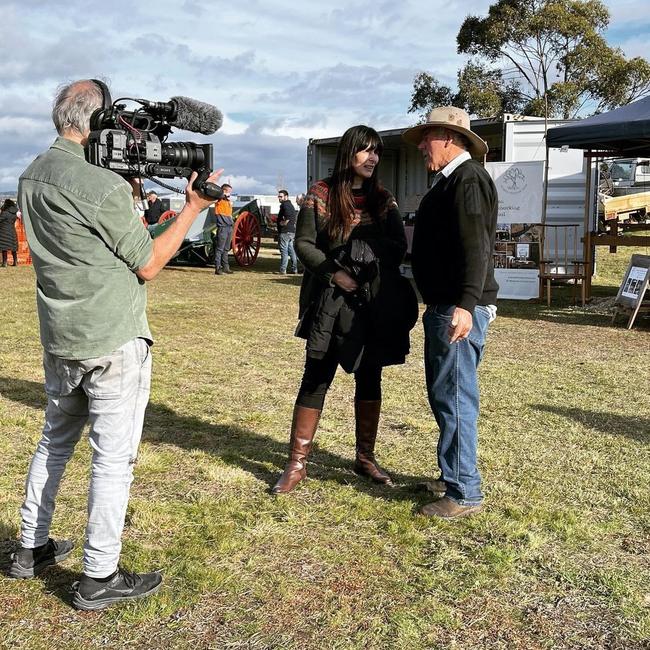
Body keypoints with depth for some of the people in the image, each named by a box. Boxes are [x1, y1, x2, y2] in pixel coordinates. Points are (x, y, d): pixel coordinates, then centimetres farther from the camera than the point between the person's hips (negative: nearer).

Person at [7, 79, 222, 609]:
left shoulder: (32, 178, 7)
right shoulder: (104, 186, -19)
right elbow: (147, 266, -10)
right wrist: (193, 209, -5)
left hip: (59, 340, 8)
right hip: (113, 343, -8)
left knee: (55, 441, 22)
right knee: (114, 457, 2)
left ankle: (32, 549, 34)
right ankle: (99, 579, 11)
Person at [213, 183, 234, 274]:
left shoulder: (229, 201, 19)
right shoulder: (219, 200, -3)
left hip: (229, 227, 8)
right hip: (222, 227, -8)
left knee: (226, 249, 12)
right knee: (219, 249, -8)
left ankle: (225, 267, 17)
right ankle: (217, 268, -7)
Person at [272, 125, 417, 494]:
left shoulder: (384, 200, 9)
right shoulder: (321, 195, 0)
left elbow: (400, 246, 4)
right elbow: (303, 243, -4)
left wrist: (371, 253, -16)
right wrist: (334, 273, -17)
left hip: (376, 303, 4)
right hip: (331, 301, -3)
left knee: (370, 379, 10)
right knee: (316, 379, -3)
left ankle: (366, 458, 23)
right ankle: (297, 464, 4)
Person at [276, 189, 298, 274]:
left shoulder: (285, 204, -10)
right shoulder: (291, 205, 21)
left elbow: (288, 214, -30)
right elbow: (293, 217, 25)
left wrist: (285, 222, -19)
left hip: (284, 231, -10)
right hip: (292, 231, 10)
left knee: (284, 251, -9)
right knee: (291, 250, 12)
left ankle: (283, 270, -10)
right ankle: (294, 269, 15)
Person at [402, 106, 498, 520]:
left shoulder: (468, 178, -13)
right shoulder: (449, 180, 19)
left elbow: (476, 245, -24)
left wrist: (466, 304, -33)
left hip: (460, 309, -11)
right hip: (443, 305, 11)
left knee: (455, 397, -6)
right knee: (443, 394, 17)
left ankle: (465, 494, 3)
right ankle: (452, 476, 31)